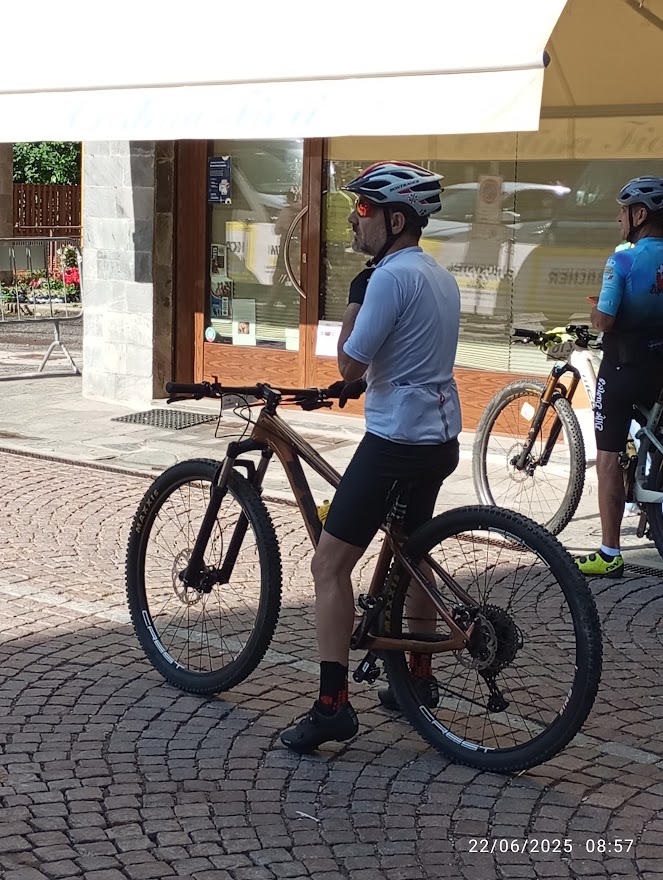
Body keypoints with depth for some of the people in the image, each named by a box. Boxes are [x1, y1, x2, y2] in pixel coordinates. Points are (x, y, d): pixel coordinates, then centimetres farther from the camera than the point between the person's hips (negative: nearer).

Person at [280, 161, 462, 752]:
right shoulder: (440, 277, 13)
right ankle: (420, 675, 36)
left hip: (397, 441, -10)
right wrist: (363, 382, 19)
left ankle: (333, 705, -10)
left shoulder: (391, 276, -17)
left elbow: (349, 364, -15)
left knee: (330, 566, -7)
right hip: (441, 437, 10)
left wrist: (355, 298, -5)